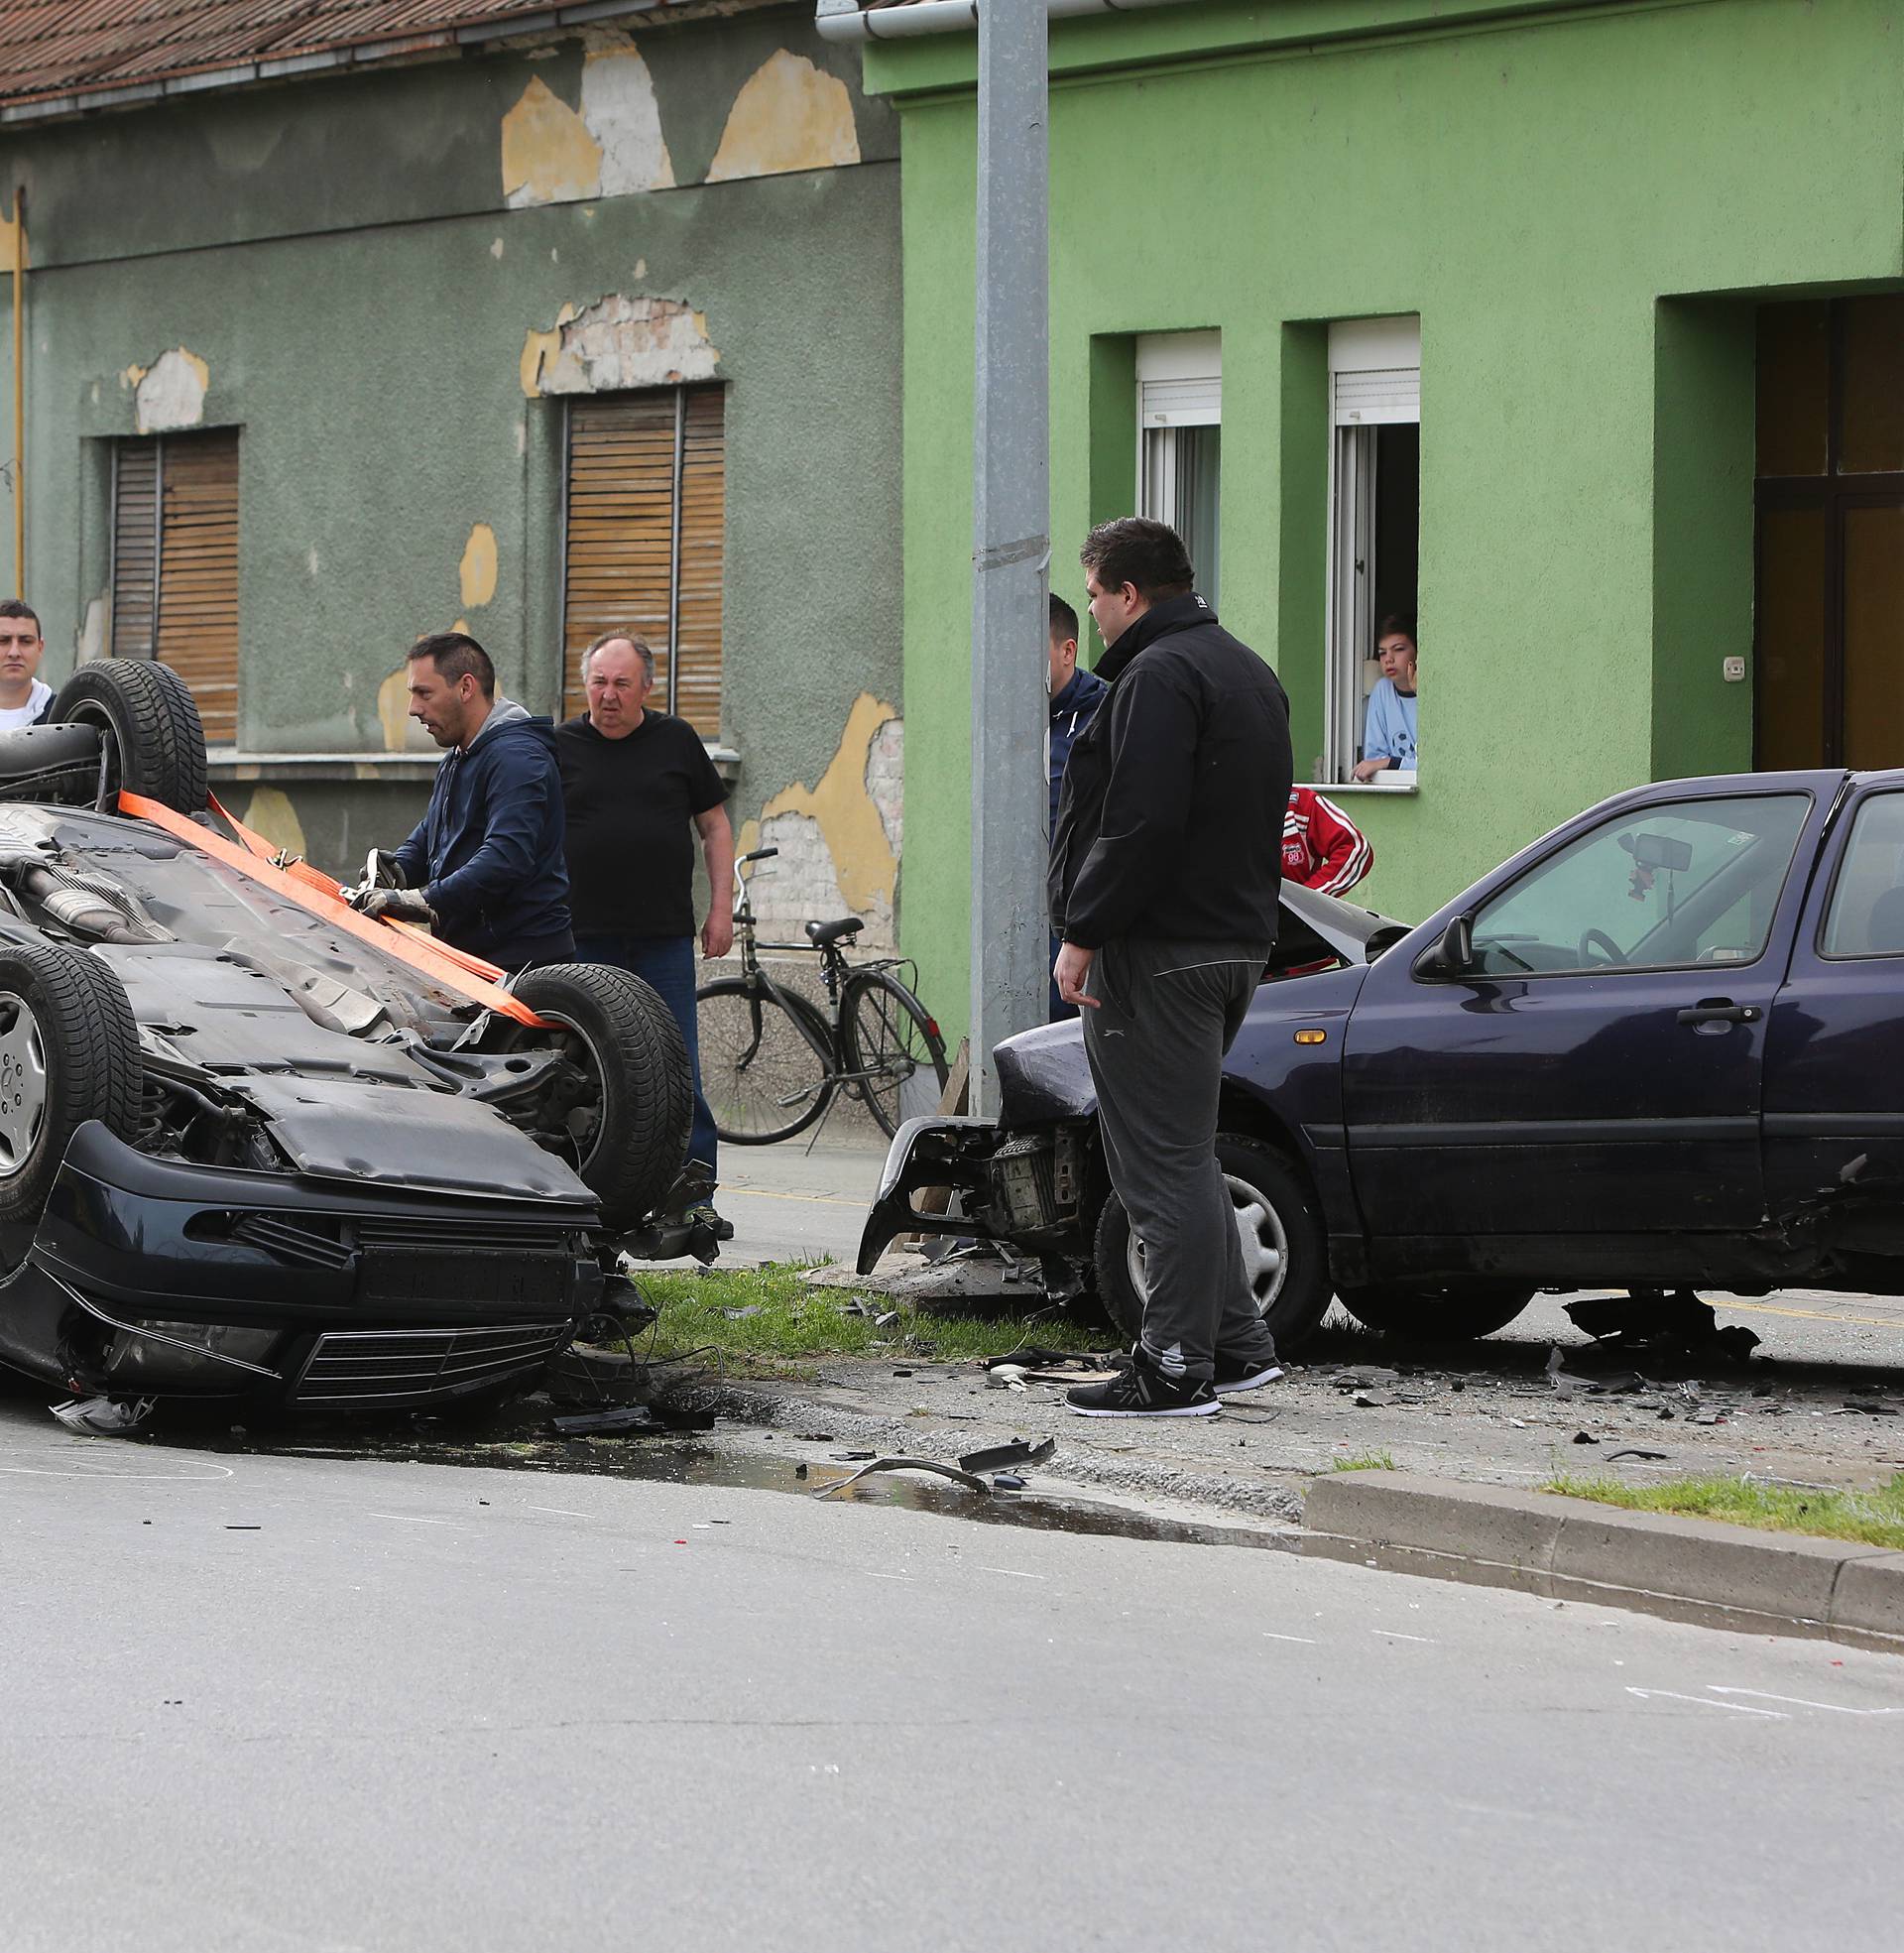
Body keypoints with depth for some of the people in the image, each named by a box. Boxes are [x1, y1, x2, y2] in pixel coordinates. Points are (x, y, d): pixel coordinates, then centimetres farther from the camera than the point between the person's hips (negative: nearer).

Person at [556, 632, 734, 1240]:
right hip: (583, 939, 0)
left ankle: (694, 1198, 1)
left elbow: (715, 827, 14)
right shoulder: (558, 748, 7)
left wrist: (721, 910, 5)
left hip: (666, 939, 0)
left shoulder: (676, 742, 9)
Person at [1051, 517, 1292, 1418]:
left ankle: (1176, 1367, -6)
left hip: (1159, 953, -10)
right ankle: (1236, 1342, 19)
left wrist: (1083, 934, -18)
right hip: (1236, 941, 10)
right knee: (1181, 1155, 18)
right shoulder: (1248, 671, 19)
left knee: (1164, 1162, -7)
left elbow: (1140, 825, -23)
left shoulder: (1159, 677, -14)